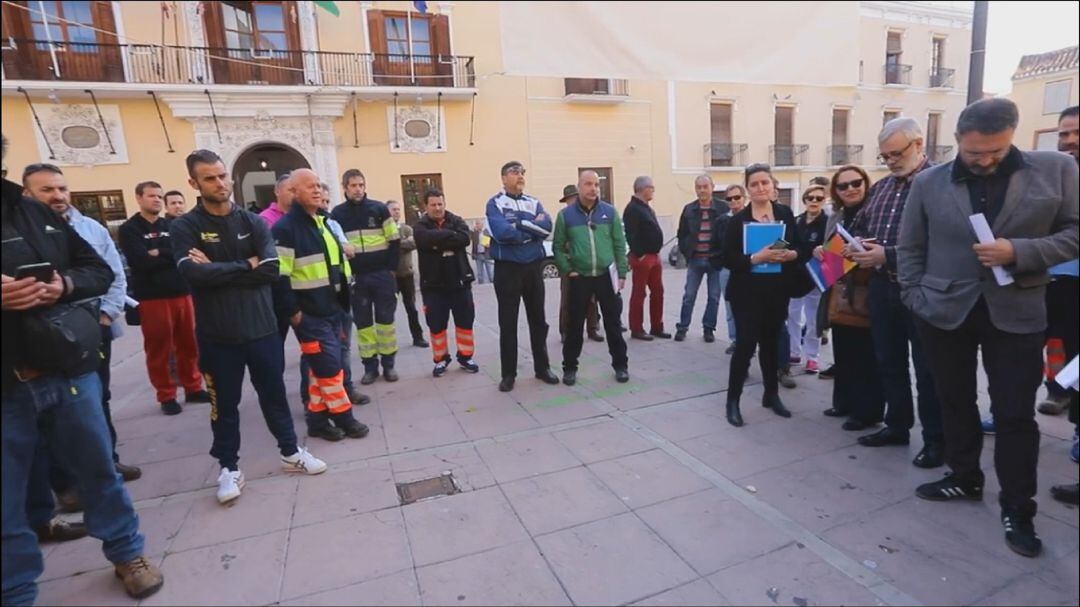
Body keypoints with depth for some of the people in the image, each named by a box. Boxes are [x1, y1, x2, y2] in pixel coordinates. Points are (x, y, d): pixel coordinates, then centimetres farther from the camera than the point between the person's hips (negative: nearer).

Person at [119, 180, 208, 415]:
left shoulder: (171, 225, 13)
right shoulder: (129, 229, 0)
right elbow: (141, 262, -14)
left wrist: (160, 253, -13)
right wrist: (171, 255, -9)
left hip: (182, 293, 4)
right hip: (152, 297, -4)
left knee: (188, 344, 10)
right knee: (159, 349, 3)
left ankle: (193, 388, 23)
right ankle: (166, 396, 15)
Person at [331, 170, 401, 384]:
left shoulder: (379, 208, 0)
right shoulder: (337, 214, 4)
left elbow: (394, 240, 1)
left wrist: (391, 268, -4)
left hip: (382, 274, -1)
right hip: (356, 277, 1)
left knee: (385, 319, 5)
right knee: (363, 322, 6)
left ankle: (388, 364, 16)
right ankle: (370, 366, 17)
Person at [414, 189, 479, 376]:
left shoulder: (456, 220, 4)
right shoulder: (421, 227, 0)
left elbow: (465, 238, -16)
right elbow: (431, 239, -23)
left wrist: (440, 242, -18)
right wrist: (451, 235, -14)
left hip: (459, 282, 1)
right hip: (433, 285, -1)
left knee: (465, 321, 8)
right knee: (437, 325, 6)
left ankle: (465, 356, 24)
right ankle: (441, 359, 23)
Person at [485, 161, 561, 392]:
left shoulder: (534, 202, 9)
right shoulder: (495, 203, -4)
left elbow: (547, 227, -9)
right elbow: (501, 232, -22)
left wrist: (519, 224, -15)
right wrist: (532, 229, -10)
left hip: (534, 267, 4)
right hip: (507, 268, -4)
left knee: (538, 320, 12)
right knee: (507, 323, 4)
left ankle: (542, 367, 26)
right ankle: (508, 374, 15)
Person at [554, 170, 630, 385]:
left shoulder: (610, 211, 3)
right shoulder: (566, 214, 0)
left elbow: (619, 244, 4)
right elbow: (558, 247, 4)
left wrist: (622, 273, 1)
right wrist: (567, 271, -5)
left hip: (607, 276, 1)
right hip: (579, 278, -1)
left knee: (613, 323, 9)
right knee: (575, 325, 7)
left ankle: (620, 365, 23)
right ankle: (570, 367, 21)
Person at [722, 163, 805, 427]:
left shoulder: (786, 214, 5)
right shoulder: (737, 220, -5)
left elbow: (802, 249, 7)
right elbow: (729, 259, -9)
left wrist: (790, 254, -14)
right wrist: (755, 258, -24)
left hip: (777, 292, 4)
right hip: (747, 293, -3)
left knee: (770, 341, 14)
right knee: (746, 343, -6)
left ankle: (772, 394, 29)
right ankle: (733, 400, 5)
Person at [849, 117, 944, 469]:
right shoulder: (881, 187, 12)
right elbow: (860, 227, 20)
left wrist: (887, 255, -23)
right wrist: (856, 245, -2)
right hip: (881, 287, 7)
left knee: (928, 368, 5)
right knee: (889, 361, 15)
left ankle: (935, 439, 19)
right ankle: (897, 425, 30)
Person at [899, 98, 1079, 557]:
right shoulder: (929, 182, 0)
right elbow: (911, 247, 6)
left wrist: (1018, 252, -17)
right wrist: (915, 298, -1)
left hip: (1016, 312, -1)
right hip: (946, 311, 1)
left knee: (1015, 413, 4)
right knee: (955, 402, 14)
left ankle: (1017, 509, 19)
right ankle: (964, 478, 32)